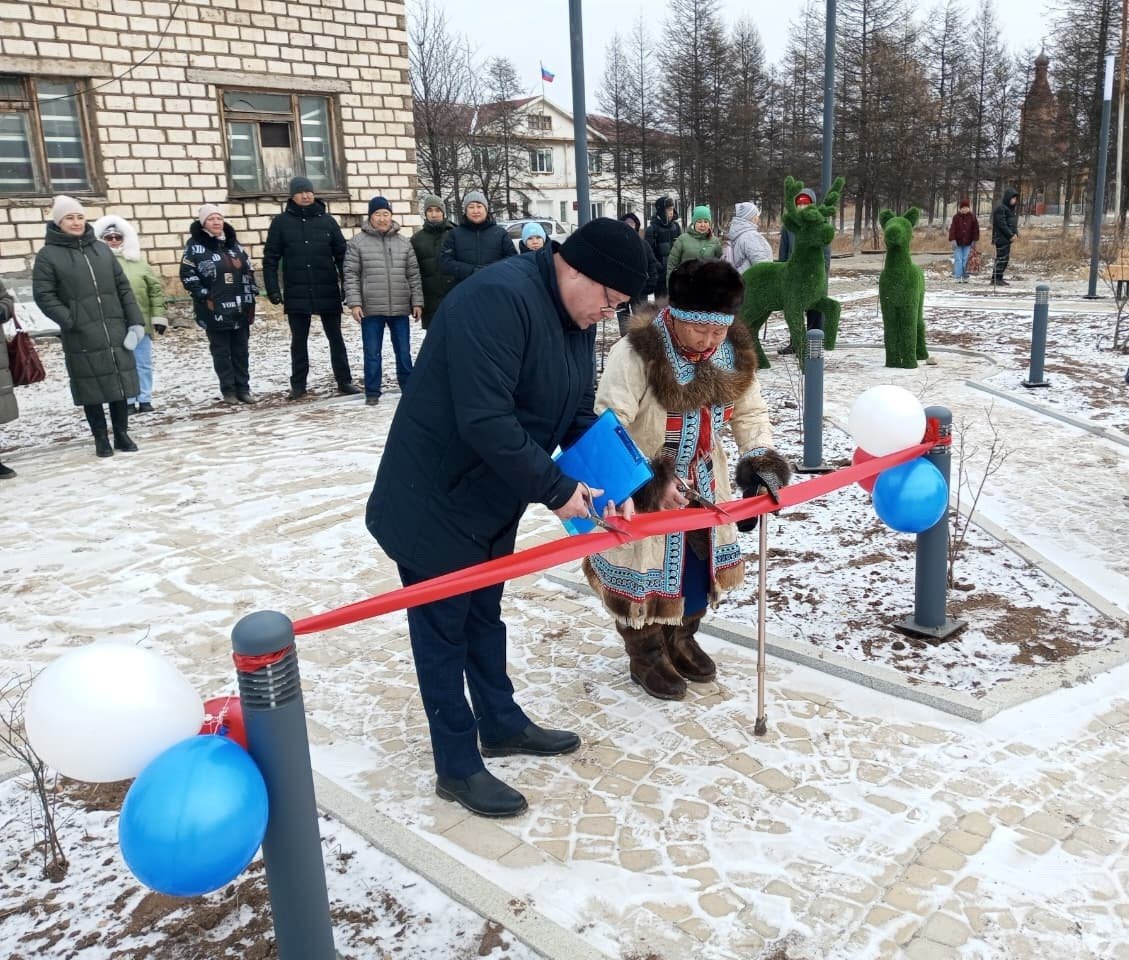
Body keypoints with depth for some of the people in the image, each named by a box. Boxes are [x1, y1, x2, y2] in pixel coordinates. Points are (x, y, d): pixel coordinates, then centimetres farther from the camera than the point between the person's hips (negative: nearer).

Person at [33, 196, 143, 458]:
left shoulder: (102, 249, 12)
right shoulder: (48, 255, 0)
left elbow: (123, 287, 12)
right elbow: (43, 295, -5)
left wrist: (135, 321, 3)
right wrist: (70, 321, -16)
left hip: (116, 331, 3)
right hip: (81, 337, -3)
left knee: (119, 385, 7)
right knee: (92, 389, 2)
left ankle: (122, 435, 20)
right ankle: (101, 439, 14)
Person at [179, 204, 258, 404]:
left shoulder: (233, 244, 12)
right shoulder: (196, 246, -5)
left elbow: (248, 271, 17)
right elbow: (188, 275, -9)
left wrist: (250, 296, 9)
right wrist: (204, 296, -14)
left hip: (240, 309, 5)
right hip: (215, 310, -5)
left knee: (241, 350, 8)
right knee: (221, 352, 1)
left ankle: (243, 389, 15)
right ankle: (228, 391, 8)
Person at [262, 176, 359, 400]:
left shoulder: (327, 220, 5)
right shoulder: (281, 222, 2)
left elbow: (342, 254, 6)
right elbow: (270, 258, 2)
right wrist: (272, 288, -5)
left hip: (328, 291, 1)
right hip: (296, 293, 0)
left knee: (335, 338, 7)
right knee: (299, 340, 8)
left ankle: (344, 380, 15)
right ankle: (298, 385, 16)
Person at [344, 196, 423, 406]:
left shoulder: (403, 243, 8)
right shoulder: (357, 243, 0)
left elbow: (413, 275, 9)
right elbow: (351, 275, -2)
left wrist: (417, 302, 3)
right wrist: (355, 303, -10)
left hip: (400, 308, 2)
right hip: (370, 309, -2)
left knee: (403, 352, 9)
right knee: (372, 354, 4)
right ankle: (372, 392, 13)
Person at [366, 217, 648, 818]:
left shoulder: (577, 320, 2)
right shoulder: (498, 298, -29)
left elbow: (578, 414, 7)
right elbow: (485, 421, -34)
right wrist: (555, 490, -25)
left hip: (490, 500, 9)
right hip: (434, 503, -9)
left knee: (484, 615, 22)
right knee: (443, 628, 5)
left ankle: (501, 724, 39)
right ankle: (457, 768, 19)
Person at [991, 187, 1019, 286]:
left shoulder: (1011, 209, 17)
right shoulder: (1000, 209, -13)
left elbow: (1014, 223, 20)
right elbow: (1002, 225, -18)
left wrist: (1015, 233, 2)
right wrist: (1011, 235, -15)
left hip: (1008, 238, 9)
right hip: (1001, 238, -9)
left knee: (1006, 259, 10)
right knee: (1001, 258, -9)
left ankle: (999, 278, 15)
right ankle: (995, 279, -5)